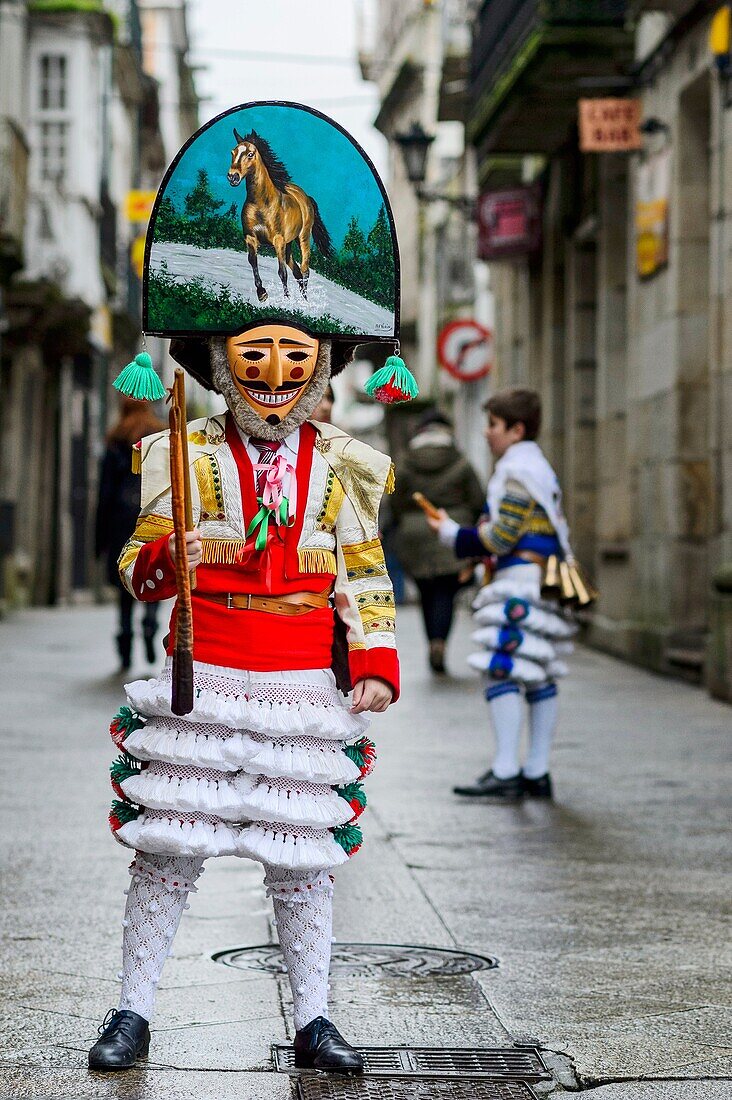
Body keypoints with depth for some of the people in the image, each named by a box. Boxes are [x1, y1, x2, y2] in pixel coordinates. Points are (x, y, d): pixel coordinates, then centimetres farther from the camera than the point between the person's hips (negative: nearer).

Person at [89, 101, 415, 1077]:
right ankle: (134, 1011, 14)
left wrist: (375, 664, -1)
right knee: (168, 851, 2)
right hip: (203, 680, -1)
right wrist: (172, 558, -20)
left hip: (305, 687, 1)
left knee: (303, 861, 5)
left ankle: (312, 1021, 16)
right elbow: (138, 567, 2)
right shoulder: (187, 456, 3)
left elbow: (364, 575, 10)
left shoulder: (342, 465, 6)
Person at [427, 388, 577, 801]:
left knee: (502, 672, -11)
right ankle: (537, 773, 10)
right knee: (540, 677, 8)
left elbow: (500, 538, -15)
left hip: (520, 583, -10)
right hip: (544, 585, 10)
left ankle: (505, 772, -14)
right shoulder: (543, 470, 21)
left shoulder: (516, 472, -11)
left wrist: (453, 533, -2)